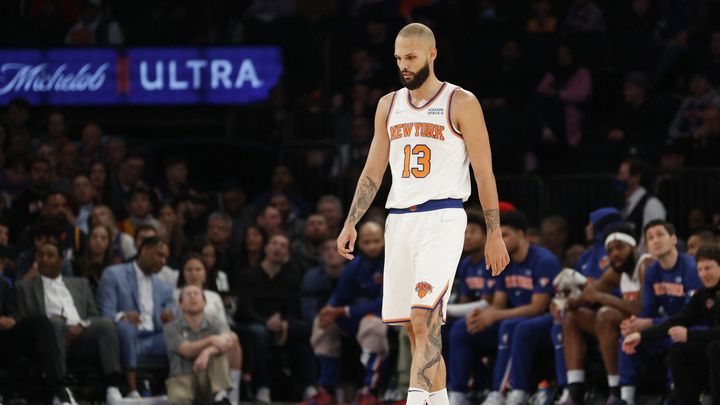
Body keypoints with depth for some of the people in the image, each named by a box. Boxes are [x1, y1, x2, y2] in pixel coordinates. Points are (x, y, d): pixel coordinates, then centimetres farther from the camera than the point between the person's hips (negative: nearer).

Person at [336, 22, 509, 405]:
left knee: (424, 316, -20)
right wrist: (350, 224, 7)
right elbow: (373, 171, 16)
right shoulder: (389, 105, 14)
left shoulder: (461, 103, -3)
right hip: (399, 218, 6)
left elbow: (484, 172, -3)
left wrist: (494, 234, -6)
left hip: (443, 218, -6)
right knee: (416, 324, 7)